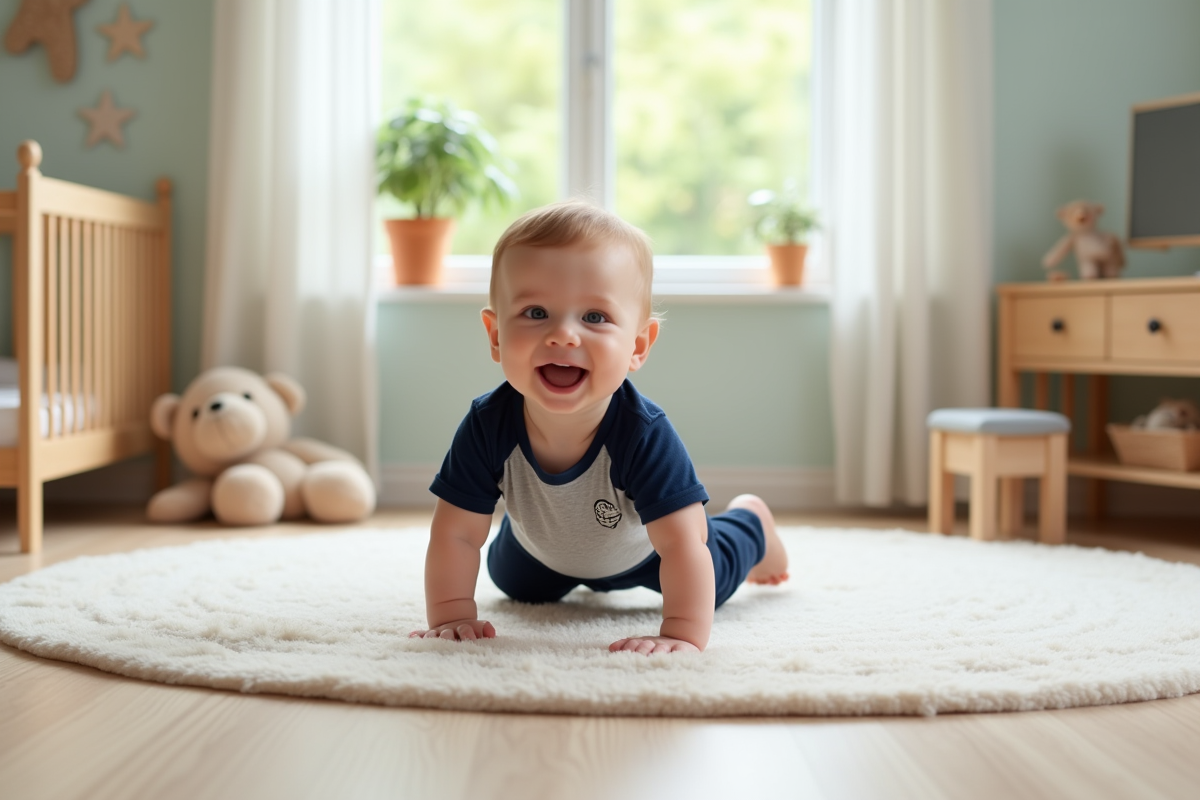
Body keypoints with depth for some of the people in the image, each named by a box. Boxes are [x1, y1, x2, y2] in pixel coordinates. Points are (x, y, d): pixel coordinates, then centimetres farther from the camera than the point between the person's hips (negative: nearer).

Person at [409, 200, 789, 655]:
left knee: (709, 584, 24)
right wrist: (450, 616, -33)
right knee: (515, 585, 31)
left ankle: (751, 521, 54)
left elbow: (680, 544, -46)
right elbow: (455, 534, -29)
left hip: (643, 550, -3)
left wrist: (683, 635, -54)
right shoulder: (487, 427, -38)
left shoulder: (643, 435, -46)